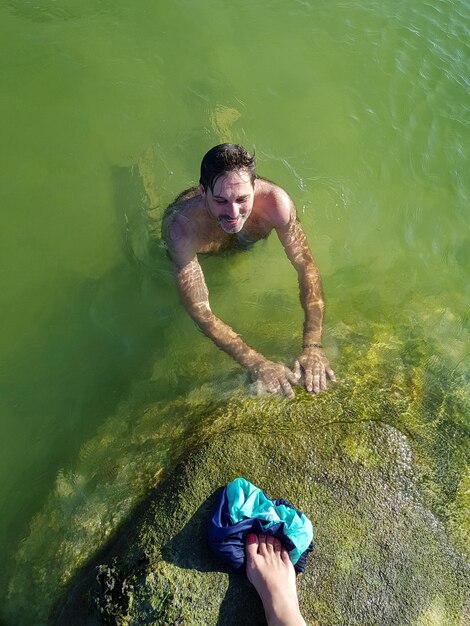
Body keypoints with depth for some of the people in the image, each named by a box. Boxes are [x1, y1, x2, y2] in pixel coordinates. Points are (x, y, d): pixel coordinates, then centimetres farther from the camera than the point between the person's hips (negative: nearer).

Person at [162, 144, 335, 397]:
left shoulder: (274, 201, -44)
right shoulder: (183, 228, -48)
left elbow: (306, 267, -37)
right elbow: (200, 312, -47)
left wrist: (312, 346, -48)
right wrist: (256, 364, -56)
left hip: (246, 243, 2)